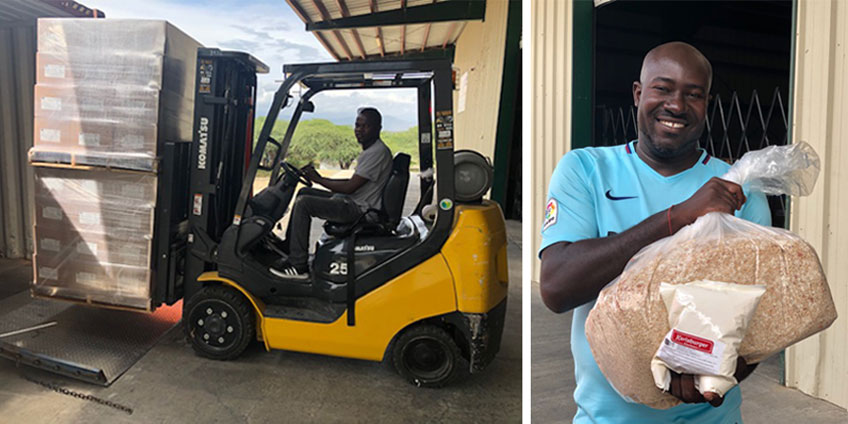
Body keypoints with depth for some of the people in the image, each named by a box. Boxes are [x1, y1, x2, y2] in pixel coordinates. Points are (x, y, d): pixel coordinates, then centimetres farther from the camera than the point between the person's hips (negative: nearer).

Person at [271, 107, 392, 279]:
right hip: (353, 201, 11)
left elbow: (350, 187, -21)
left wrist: (317, 179, -10)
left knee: (303, 203, -18)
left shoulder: (378, 152, -18)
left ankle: (298, 266, -12)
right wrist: (319, 177, 11)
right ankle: (290, 246, 20)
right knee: (304, 192, 16)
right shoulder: (370, 150, 15)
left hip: (359, 208, -11)